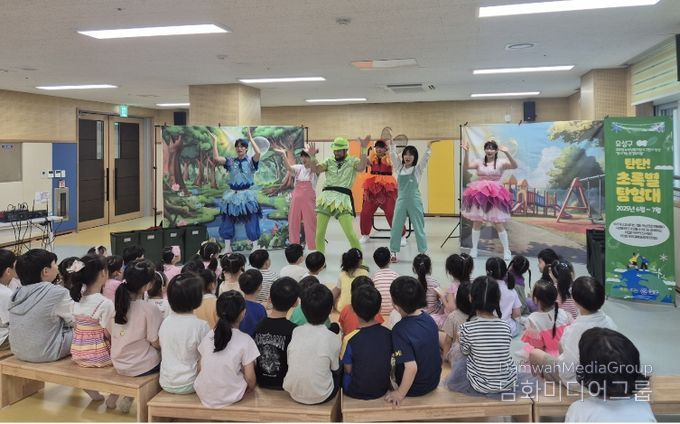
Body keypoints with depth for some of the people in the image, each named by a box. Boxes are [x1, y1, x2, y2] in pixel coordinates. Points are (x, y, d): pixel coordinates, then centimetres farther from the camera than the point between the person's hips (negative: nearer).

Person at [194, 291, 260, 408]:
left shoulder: (208, 336, -3)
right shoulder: (245, 340, -15)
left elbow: (201, 368, 5)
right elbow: (250, 378, -11)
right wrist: (251, 388, 9)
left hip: (203, 394, 5)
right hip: (229, 396, -4)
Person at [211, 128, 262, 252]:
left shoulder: (251, 161, -2)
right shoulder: (230, 161, 6)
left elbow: (258, 152, -22)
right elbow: (216, 158, -7)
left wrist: (250, 138, -15)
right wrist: (215, 141, -6)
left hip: (247, 195, -3)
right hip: (232, 195, 3)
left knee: (251, 223, 1)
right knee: (228, 222, 8)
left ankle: (255, 247, 12)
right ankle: (227, 248, 20)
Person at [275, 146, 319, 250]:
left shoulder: (315, 170, -2)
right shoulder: (299, 168, 8)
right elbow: (288, 167, -9)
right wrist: (284, 155, -22)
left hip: (309, 199, -4)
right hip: (296, 198, 4)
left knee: (310, 223, -1)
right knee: (293, 222, 9)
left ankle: (313, 247, 7)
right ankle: (294, 246, 20)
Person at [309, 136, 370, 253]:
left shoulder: (352, 161, 7)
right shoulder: (329, 162, 15)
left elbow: (361, 167, -14)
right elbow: (315, 169, 3)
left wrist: (364, 149, -21)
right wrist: (313, 156, -12)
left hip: (342, 198, -3)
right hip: (326, 196, 3)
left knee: (350, 233, -10)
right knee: (319, 233, 5)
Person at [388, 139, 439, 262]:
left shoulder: (418, 169, 1)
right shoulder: (400, 167, 7)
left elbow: (426, 157, -11)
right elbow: (393, 155, 2)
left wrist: (429, 145, -23)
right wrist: (391, 143, -9)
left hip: (414, 201, -2)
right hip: (401, 200, 2)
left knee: (419, 227, 4)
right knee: (396, 227, 4)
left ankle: (423, 252, 13)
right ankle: (394, 252, 14)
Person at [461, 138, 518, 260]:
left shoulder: (501, 163, 1)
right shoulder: (479, 163, 9)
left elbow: (514, 166, -15)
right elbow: (466, 167, -5)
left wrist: (507, 153, -30)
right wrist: (466, 152, -17)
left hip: (495, 196, -3)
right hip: (479, 195, 3)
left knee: (498, 224, 1)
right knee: (477, 222, 7)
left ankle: (506, 250, 12)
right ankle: (474, 249, 18)